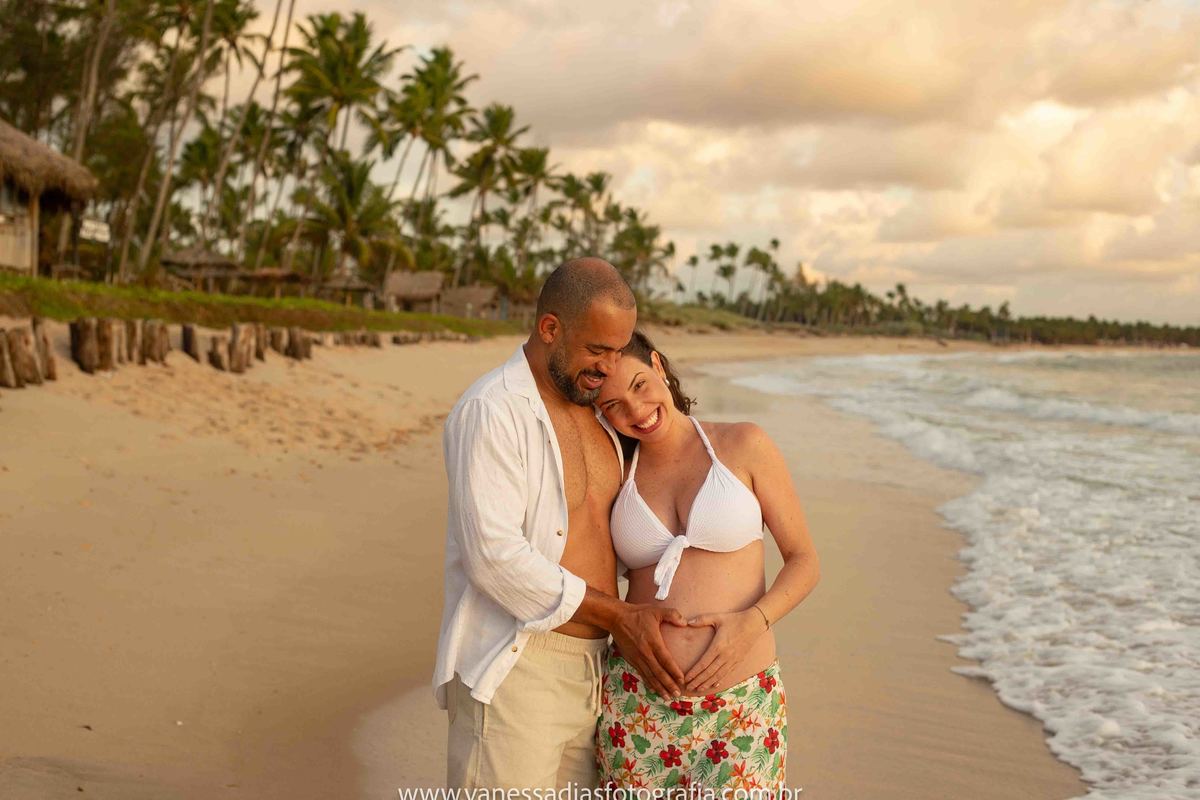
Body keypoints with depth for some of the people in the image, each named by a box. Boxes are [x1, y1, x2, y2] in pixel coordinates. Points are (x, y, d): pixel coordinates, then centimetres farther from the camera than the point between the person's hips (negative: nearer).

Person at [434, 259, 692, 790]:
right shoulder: (491, 412, -13)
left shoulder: (595, 411, 13)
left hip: (591, 668, 8)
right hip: (512, 670, -8)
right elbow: (495, 555, -20)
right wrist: (619, 617, -17)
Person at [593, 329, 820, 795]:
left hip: (741, 708, -2)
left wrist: (754, 621, -13)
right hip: (638, 703, 2)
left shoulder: (743, 446, 0)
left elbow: (804, 561, 2)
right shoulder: (617, 475, 7)